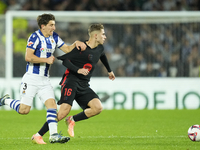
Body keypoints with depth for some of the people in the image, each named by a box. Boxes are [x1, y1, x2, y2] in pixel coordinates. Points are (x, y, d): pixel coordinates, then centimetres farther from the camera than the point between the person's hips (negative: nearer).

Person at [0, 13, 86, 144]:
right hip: (31, 78, -6)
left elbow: (67, 49, 15)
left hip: (45, 79, 6)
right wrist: (46, 60, -16)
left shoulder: (54, 37, 10)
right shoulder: (35, 37, -13)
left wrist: (76, 44, -5)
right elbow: (28, 57, -19)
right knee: (24, 110, -6)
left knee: (52, 104, -9)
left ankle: (54, 135, -13)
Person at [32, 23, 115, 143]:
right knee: (65, 110, -22)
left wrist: (109, 71, 48)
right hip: (71, 81, -7)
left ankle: (72, 120, 4)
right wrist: (78, 70, -25)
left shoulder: (100, 48, 12)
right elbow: (64, 59, -13)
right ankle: (38, 135, -14)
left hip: (84, 86, 7)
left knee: (98, 108, -14)